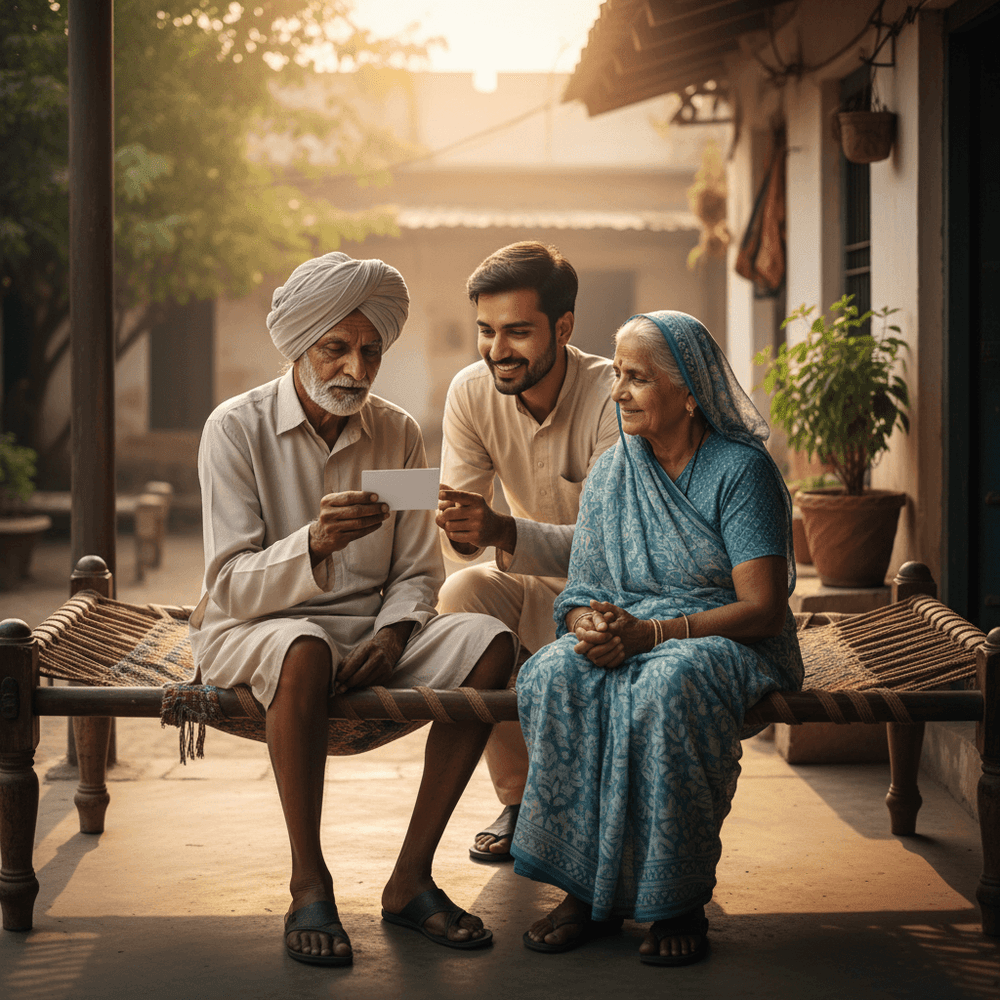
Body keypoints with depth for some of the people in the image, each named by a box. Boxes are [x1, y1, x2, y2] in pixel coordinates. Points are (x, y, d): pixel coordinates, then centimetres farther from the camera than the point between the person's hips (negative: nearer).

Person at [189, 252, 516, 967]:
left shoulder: (399, 433, 6)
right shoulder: (237, 428, -8)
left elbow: (418, 574, 8)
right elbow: (233, 587, -15)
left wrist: (392, 634, -14)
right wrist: (314, 542, -34)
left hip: (370, 632, 5)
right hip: (255, 632, -4)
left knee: (490, 642, -21)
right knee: (307, 651, -39)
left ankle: (411, 877, -18)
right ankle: (309, 883, -25)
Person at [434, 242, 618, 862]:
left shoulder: (613, 396, -23)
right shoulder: (472, 392, -9)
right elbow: (458, 546, -10)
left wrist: (503, 531, -47)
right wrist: (458, 530, -36)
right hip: (541, 592, 4)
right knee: (462, 594, -26)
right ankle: (519, 801, -10)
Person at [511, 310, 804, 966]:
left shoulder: (742, 468, -7)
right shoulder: (611, 474, 10)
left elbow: (763, 609, -15)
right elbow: (581, 595, 9)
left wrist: (648, 633, -25)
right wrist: (590, 628, -17)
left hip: (727, 644, -4)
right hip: (626, 637, 5)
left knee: (671, 685, -39)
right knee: (553, 676, -29)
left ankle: (680, 901, -26)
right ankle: (588, 889, -22)